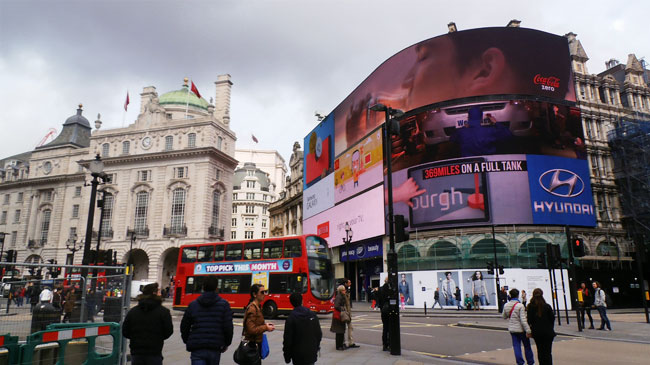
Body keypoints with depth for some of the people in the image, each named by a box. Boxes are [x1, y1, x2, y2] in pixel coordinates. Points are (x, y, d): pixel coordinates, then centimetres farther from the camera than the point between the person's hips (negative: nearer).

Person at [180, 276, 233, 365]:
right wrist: (226, 343, 10)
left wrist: (187, 342, 26)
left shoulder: (193, 304, 4)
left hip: (197, 349, 0)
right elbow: (228, 327, -6)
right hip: (215, 348, 0)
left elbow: (184, 326, 10)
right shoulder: (224, 304, -2)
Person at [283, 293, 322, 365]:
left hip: (298, 356, -4)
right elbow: (319, 334, 7)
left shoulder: (291, 319, -12)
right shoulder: (313, 315, 1)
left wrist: (287, 357, 0)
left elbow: (287, 340, -10)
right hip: (312, 354, 4)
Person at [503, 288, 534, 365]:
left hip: (512, 330, 4)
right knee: (527, 346, 11)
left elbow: (504, 317, 13)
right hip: (521, 329, -4)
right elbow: (523, 320, -21)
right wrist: (528, 330, -19)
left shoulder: (506, 305, -1)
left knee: (516, 346, 7)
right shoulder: (520, 306, -18)